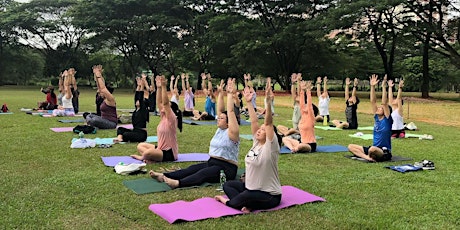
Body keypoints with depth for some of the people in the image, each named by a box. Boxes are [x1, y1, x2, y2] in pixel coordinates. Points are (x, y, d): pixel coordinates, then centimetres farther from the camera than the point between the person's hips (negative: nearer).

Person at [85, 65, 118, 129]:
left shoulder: (110, 99, -13)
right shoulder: (105, 99, 12)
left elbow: (103, 88, -25)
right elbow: (99, 86, 8)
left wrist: (99, 76, -20)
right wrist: (96, 74, 1)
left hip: (111, 123, -10)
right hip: (105, 120, 10)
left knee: (94, 120, -32)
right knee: (89, 116, 10)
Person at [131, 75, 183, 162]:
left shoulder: (172, 119, -16)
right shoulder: (163, 117, 7)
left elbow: (165, 103, -27)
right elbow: (159, 102, 5)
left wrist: (164, 86, -30)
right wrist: (159, 87, 1)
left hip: (169, 153, -10)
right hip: (161, 149, 10)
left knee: (148, 153, -34)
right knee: (140, 146, 15)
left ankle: (142, 157, -2)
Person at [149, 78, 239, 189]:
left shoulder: (231, 133, -9)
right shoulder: (220, 130, 13)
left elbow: (230, 112, -18)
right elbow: (220, 110, 11)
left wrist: (229, 94, -17)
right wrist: (220, 93, 10)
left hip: (226, 169, -8)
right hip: (212, 163, 8)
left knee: (203, 174, -32)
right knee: (191, 169, -10)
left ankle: (178, 183, -53)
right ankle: (164, 176, -23)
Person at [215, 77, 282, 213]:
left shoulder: (271, 147, -15)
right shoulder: (257, 143, 4)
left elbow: (268, 123, -27)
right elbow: (254, 122, 2)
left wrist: (268, 101, -36)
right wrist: (249, 102, 3)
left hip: (269, 195, -9)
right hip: (251, 187, 9)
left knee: (246, 197, -37)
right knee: (227, 185, 7)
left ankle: (227, 202, -7)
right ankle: (246, 204, -13)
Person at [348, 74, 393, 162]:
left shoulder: (387, 119, -7)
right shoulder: (377, 117, 9)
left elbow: (384, 103, -18)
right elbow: (372, 101, 5)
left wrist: (383, 87, -21)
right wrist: (372, 86, 0)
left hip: (384, 151, -8)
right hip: (374, 148, 8)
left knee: (372, 149, -42)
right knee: (351, 146, -6)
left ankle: (371, 157, -12)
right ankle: (368, 157, -22)